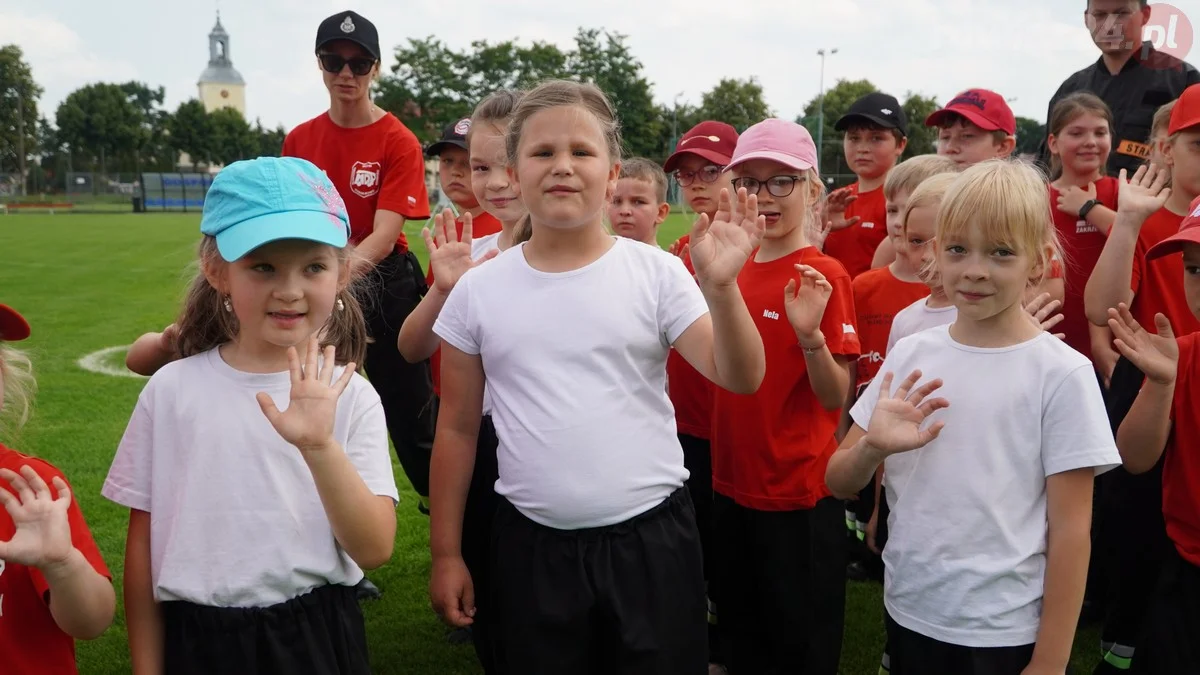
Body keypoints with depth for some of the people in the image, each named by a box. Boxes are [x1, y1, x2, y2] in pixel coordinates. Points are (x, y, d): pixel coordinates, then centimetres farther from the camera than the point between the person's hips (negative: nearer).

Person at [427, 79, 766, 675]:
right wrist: (445, 552, 7)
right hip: (532, 546, 1)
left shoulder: (656, 273, -4)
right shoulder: (478, 291, 0)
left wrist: (720, 287, -26)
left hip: (651, 537, -1)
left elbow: (740, 378, -10)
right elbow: (458, 428, 6)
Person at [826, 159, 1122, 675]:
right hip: (908, 614, 3)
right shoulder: (910, 355, -1)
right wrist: (873, 447, -19)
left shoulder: (1062, 373, -10)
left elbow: (1070, 530, -7)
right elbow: (839, 483, 2)